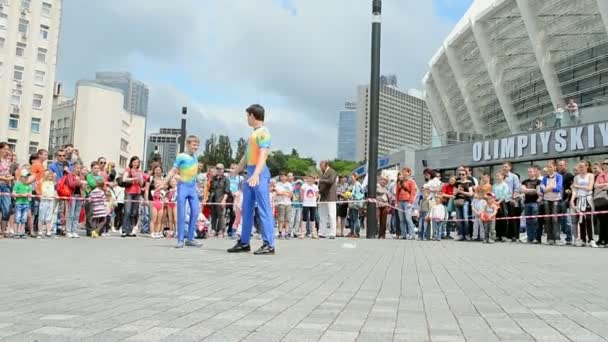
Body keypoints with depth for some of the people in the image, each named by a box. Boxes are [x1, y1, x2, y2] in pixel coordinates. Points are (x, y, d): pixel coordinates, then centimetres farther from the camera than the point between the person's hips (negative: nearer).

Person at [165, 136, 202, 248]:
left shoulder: (195, 158, 9)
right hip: (183, 186, -6)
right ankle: (180, 240, -2)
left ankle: (190, 239, 7)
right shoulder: (181, 156, -8)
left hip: (193, 187, 6)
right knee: (181, 214, -5)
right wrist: (164, 182, -21)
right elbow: (173, 171, -13)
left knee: (195, 212, 0)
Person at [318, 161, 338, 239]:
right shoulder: (323, 173, 19)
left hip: (330, 197, -8)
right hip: (323, 197, 8)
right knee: (322, 216, 8)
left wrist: (320, 180, -18)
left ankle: (332, 234, -3)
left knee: (331, 215, -6)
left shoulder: (332, 172, -6)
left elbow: (331, 181, -23)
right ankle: (322, 233, 13)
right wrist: (319, 191, 8)